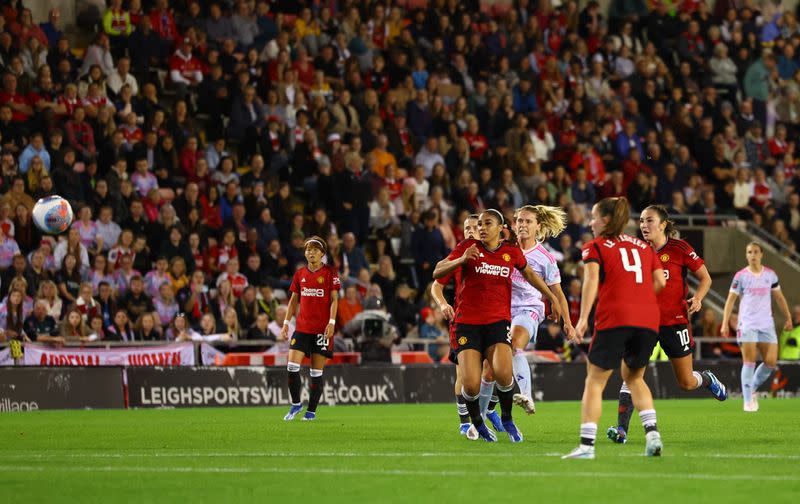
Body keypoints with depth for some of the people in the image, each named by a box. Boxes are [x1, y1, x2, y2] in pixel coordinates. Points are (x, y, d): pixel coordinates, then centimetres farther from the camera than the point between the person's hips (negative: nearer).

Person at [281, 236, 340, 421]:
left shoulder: (330, 272, -1)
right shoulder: (299, 274, 10)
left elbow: (334, 299, -3)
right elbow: (294, 300, 15)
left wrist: (332, 322, -13)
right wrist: (286, 322, 7)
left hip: (322, 329, -3)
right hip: (302, 327, 3)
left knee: (316, 372, 0)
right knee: (292, 366, -9)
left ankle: (311, 411, 9)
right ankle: (296, 404, 8)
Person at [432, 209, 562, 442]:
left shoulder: (512, 252, 5)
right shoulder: (468, 247, -1)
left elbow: (529, 273, 25)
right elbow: (437, 273, -6)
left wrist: (551, 297, 28)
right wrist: (462, 259, -22)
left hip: (498, 321, 1)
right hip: (468, 322, -1)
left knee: (503, 373, -24)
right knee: (471, 385, -14)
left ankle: (507, 419, 5)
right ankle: (477, 424, 17)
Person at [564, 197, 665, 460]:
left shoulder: (595, 247, 7)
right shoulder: (644, 247, 20)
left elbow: (591, 280, -9)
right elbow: (660, 282, 11)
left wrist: (583, 318, -14)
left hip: (613, 319, -4)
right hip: (649, 319, 5)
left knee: (595, 382, 3)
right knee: (634, 377, 23)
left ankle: (586, 445, -8)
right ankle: (652, 432, 4)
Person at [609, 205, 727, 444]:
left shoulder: (679, 249, -6)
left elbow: (705, 278, 1)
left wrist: (697, 299, -17)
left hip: (674, 321, -2)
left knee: (686, 383, 8)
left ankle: (708, 379, 44)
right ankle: (622, 428, -21)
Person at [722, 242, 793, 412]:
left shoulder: (770, 274, 9)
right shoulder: (740, 276, 0)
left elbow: (779, 297, 18)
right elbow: (730, 300, 1)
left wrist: (788, 318, 17)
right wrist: (725, 323, -6)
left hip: (767, 324, 3)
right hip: (747, 324, -3)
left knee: (771, 362, -4)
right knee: (749, 361, -10)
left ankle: (752, 389, 19)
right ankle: (748, 401, -6)